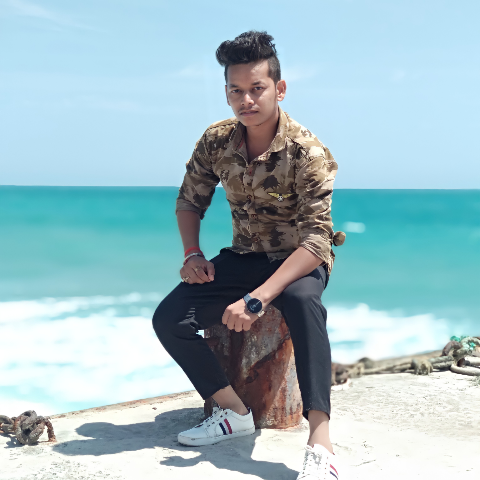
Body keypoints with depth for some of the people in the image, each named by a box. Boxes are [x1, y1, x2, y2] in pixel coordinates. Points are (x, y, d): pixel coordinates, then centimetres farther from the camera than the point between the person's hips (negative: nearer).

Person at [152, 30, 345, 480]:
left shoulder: (308, 152, -22)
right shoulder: (216, 141, -7)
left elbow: (316, 240, -28)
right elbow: (189, 200, 10)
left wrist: (257, 297, -39)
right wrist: (192, 254, -8)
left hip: (301, 261, -5)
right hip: (243, 257, 5)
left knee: (300, 300, -41)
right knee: (169, 318, -14)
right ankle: (234, 411, 2)